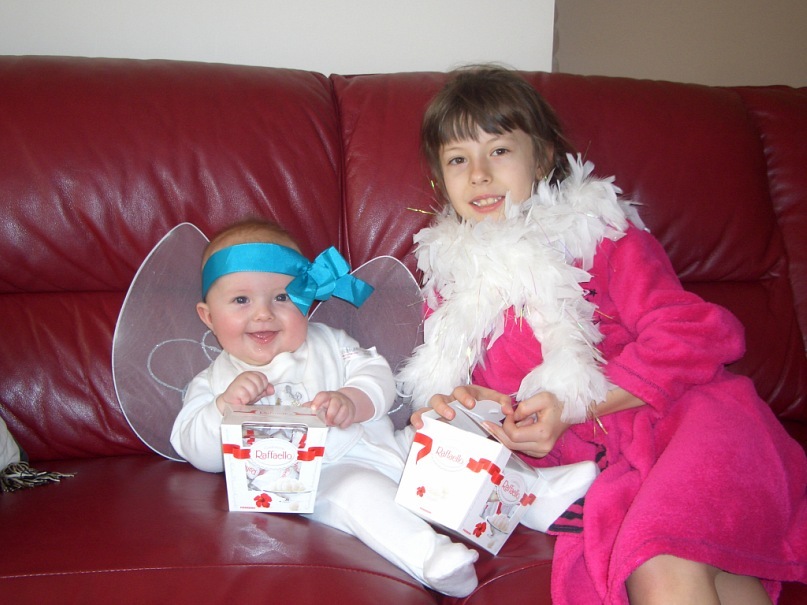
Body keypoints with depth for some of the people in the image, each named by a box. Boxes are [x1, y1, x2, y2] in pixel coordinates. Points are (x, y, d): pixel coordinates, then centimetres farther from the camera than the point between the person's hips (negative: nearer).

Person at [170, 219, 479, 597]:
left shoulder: (326, 344, 19)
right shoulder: (213, 383, 16)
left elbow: (376, 375, 7)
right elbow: (200, 455, 6)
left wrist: (351, 401, -16)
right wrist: (225, 406, -13)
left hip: (370, 450, 5)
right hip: (313, 484, -5)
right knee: (357, 489, -36)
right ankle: (431, 559, -43)